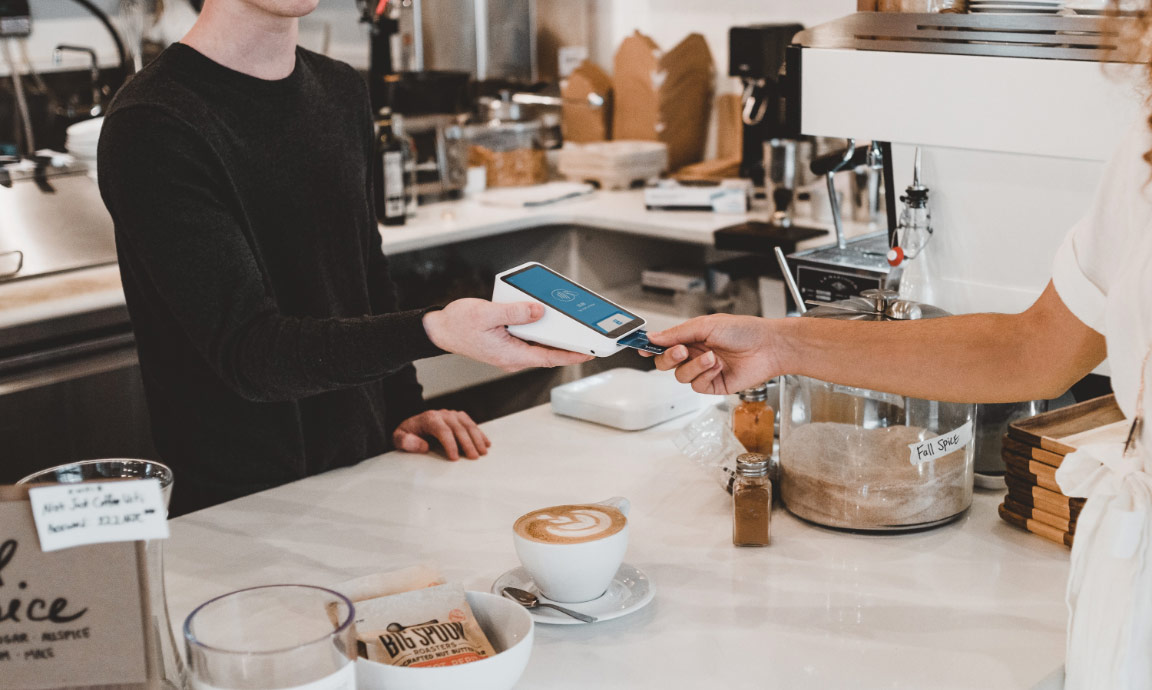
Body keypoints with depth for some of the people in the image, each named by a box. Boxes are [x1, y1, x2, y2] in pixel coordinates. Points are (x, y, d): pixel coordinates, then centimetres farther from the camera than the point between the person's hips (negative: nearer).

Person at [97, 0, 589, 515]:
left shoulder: (341, 91, 12)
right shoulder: (151, 127, -15)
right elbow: (247, 350, -23)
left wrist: (403, 410, 8)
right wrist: (433, 332, -37)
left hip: (366, 473, 6)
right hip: (242, 503, -6)